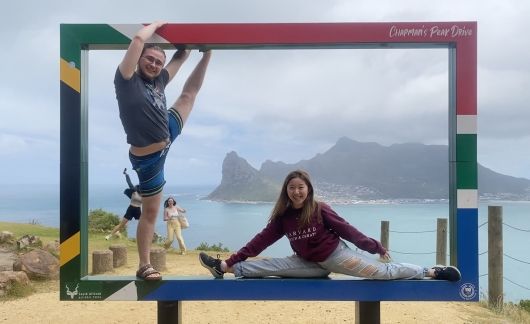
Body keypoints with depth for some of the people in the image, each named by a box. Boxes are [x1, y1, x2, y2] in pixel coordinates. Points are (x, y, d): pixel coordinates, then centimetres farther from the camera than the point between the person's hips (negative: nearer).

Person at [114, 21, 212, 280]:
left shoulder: (159, 80, 0)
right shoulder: (127, 81, -19)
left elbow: (180, 58, 16)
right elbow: (138, 39, -31)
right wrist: (158, 24, -14)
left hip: (168, 137, 8)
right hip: (149, 158, -7)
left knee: (189, 93, 21)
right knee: (150, 212, 3)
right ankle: (144, 266, 17)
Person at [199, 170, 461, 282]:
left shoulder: (320, 209, -15)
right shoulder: (282, 217, -3)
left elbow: (346, 229, -9)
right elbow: (262, 240, -4)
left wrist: (375, 247, -6)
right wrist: (233, 259, -9)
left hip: (336, 255, -4)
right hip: (311, 264, 4)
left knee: (384, 271, -9)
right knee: (272, 266, -11)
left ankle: (431, 271, 3)